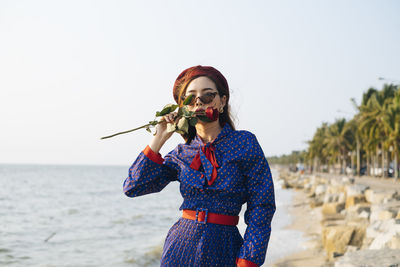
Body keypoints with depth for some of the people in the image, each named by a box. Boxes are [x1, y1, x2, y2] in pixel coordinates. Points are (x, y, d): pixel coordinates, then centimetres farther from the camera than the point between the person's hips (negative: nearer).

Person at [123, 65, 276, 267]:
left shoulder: (244, 144, -5)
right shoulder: (182, 153, 4)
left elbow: (261, 207, -7)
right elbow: (133, 187, -1)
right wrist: (159, 139, -4)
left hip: (223, 250, -2)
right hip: (181, 248, 3)